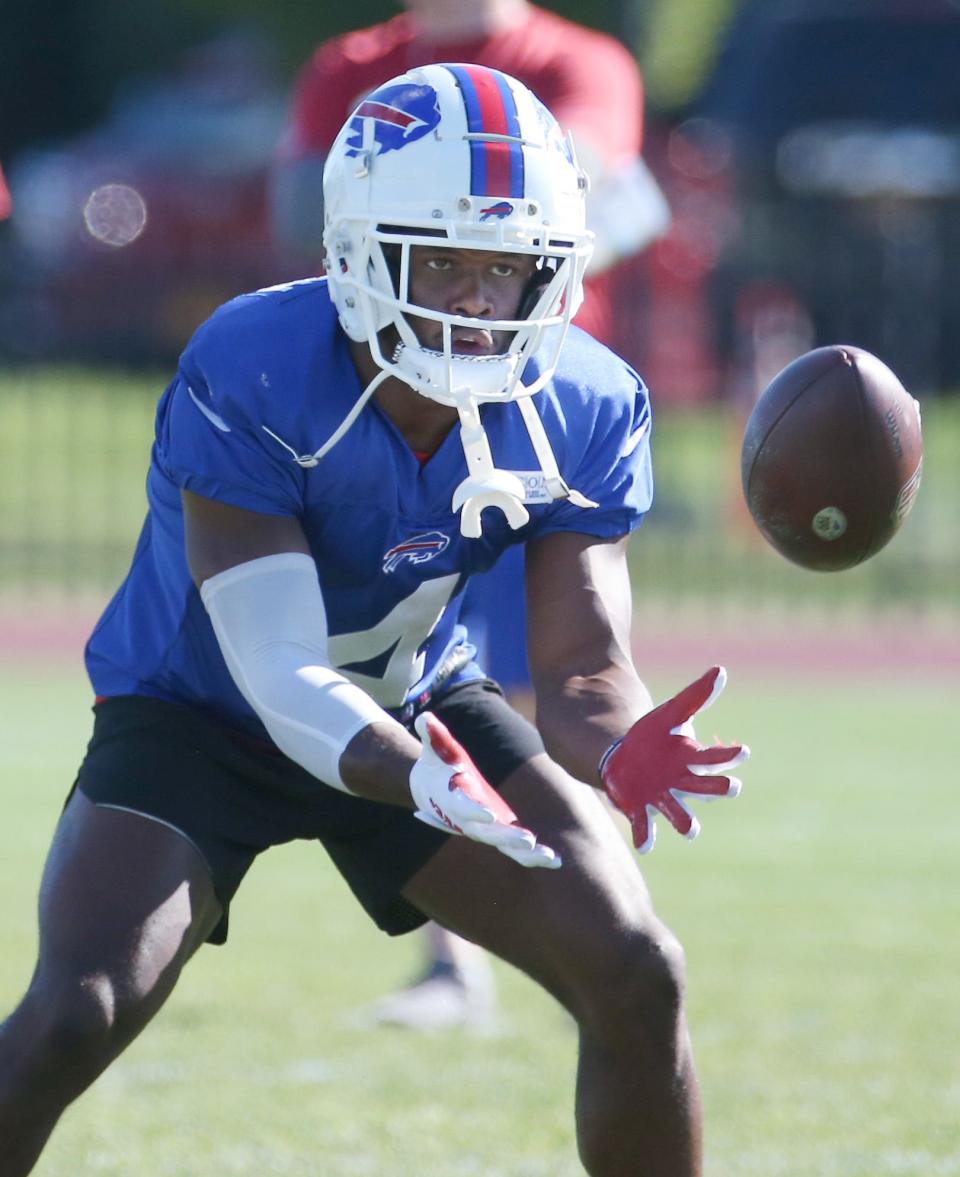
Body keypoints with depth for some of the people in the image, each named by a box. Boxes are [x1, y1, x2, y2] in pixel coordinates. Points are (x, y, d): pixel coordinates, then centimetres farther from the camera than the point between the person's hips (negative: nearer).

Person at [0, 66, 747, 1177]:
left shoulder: (584, 411, -19)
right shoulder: (246, 377, -33)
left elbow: (583, 670, -21)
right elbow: (283, 676, -36)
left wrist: (624, 751, -46)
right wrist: (420, 780, -56)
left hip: (417, 703, 4)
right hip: (200, 713, -4)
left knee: (638, 979, -9)